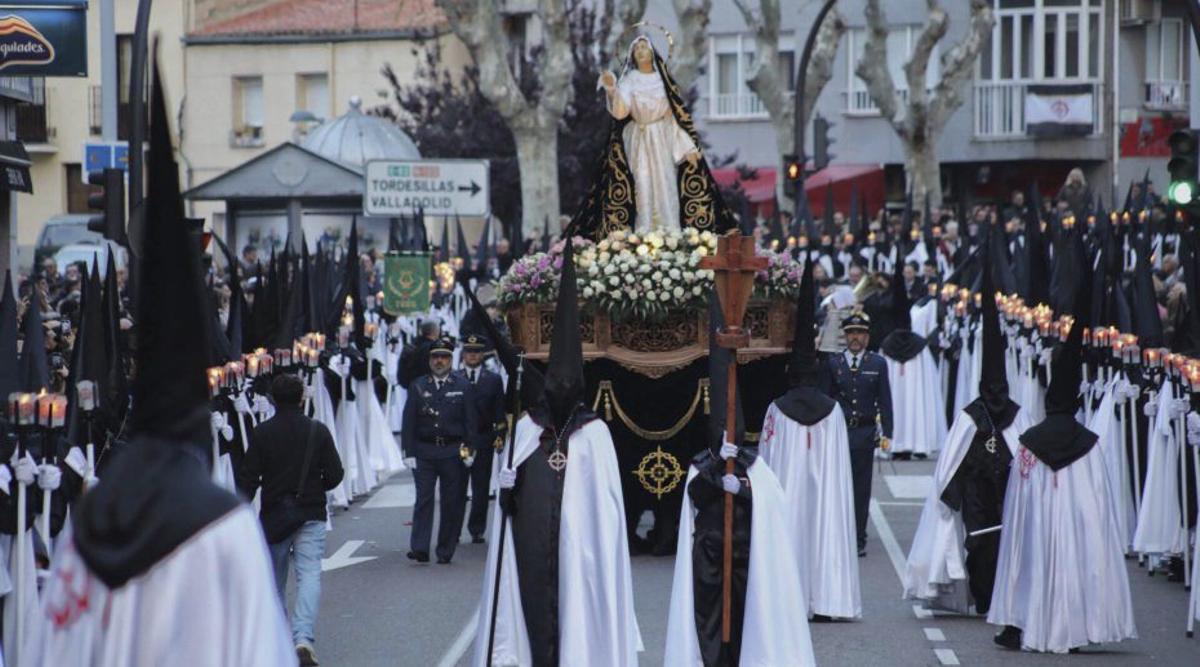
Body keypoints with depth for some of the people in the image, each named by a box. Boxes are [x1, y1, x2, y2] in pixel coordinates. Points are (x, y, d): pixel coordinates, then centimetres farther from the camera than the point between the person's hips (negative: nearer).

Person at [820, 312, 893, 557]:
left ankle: (858, 539, 9)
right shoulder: (832, 364, 7)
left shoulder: (878, 364, 6)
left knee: (861, 488, 3)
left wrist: (886, 432, -2)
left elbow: (885, 400, 5)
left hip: (865, 433, 0)